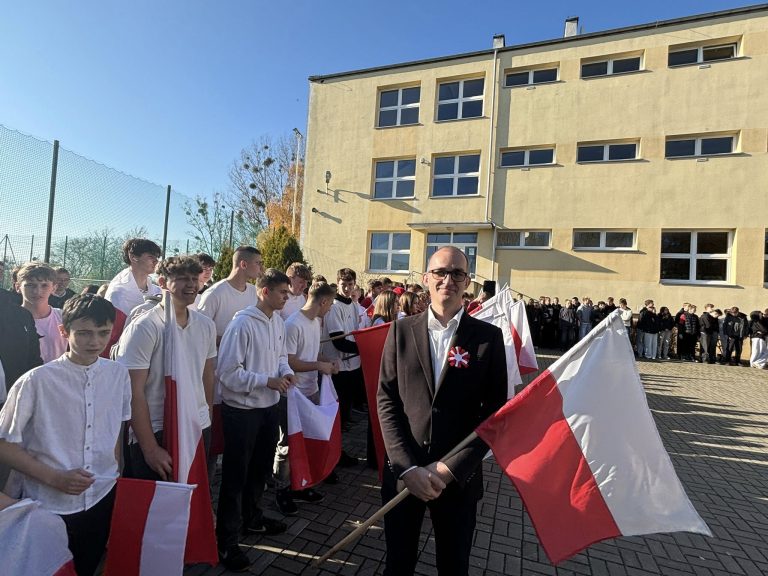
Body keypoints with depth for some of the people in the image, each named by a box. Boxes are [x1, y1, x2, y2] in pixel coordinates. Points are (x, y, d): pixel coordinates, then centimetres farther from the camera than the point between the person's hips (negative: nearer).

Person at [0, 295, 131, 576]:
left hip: (103, 502, 4)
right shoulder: (36, 381, -17)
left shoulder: (118, 375, -6)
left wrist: (115, 477, 10)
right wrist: (54, 478, -15)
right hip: (49, 508, -3)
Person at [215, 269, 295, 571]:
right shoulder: (242, 324, -21)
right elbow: (227, 371, -22)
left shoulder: (278, 321, 3)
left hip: (270, 406, 8)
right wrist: (267, 381, -22)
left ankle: (251, 518, 45)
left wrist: (286, 370, -5)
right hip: (242, 409, -8)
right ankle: (226, 541, 23)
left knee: (260, 468, 23)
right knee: (235, 475, 6)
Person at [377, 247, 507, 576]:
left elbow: (495, 412, -5)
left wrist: (451, 468, -11)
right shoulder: (402, 331, -2)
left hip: (460, 477, 0)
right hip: (402, 472, 1)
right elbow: (386, 400, -3)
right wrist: (407, 466, -11)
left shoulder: (489, 337, -5)